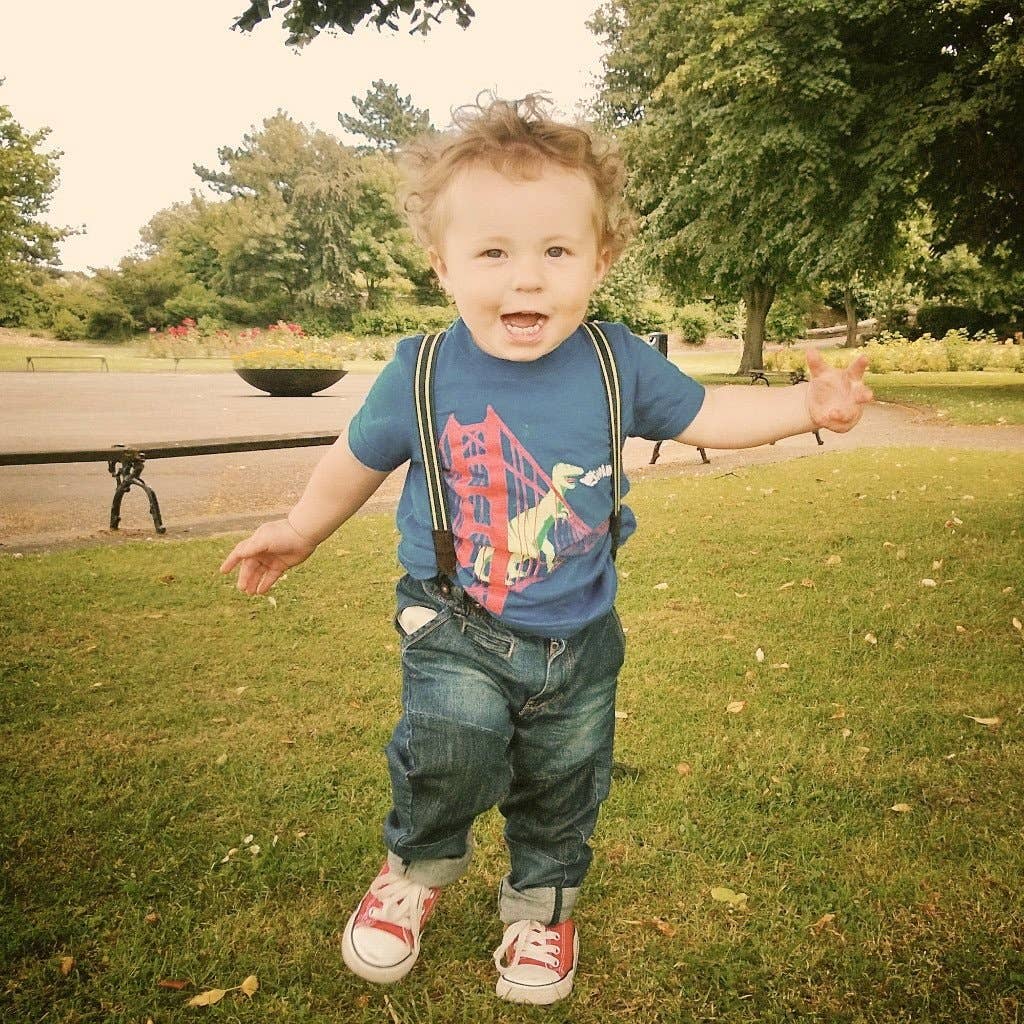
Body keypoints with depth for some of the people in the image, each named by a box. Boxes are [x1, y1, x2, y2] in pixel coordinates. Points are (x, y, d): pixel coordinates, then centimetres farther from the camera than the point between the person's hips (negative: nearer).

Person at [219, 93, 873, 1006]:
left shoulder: (617, 363, -11)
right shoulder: (420, 375, -14)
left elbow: (702, 414, 5)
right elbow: (361, 456, 4)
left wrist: (808, 406, -5)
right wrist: (301, 531, 14)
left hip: (578, 636, 3)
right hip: (457, 628, -2)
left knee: (562, 784, 15)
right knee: (451, 750, -23)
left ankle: (542, 903, 46)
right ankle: (417, 869, 13)